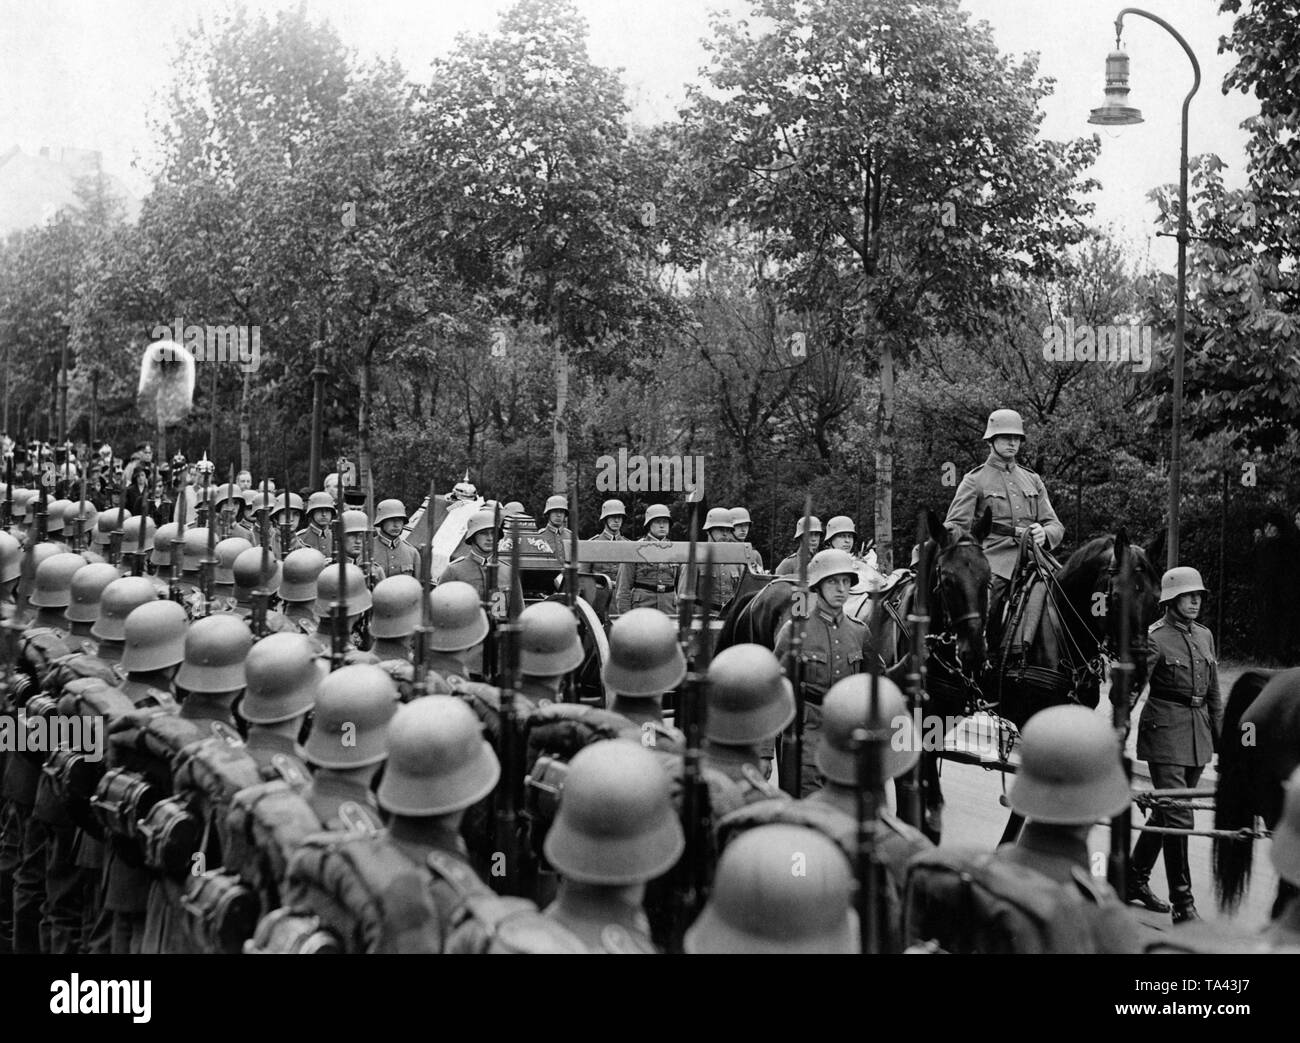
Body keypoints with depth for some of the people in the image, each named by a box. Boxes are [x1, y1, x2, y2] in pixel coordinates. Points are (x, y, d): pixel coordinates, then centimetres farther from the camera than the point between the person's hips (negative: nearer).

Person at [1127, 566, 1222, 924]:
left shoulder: (1204, 636, 12)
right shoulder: (1154, 638, -10)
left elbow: (1213, 692, 19)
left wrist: (1221, 735, 17)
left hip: (1198, 733, 7)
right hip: (1165, 730, -7)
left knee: (1166, 812, 15)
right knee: (1179, 818, -9)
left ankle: (1135, 878, 31)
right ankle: (1183, 905, -3)